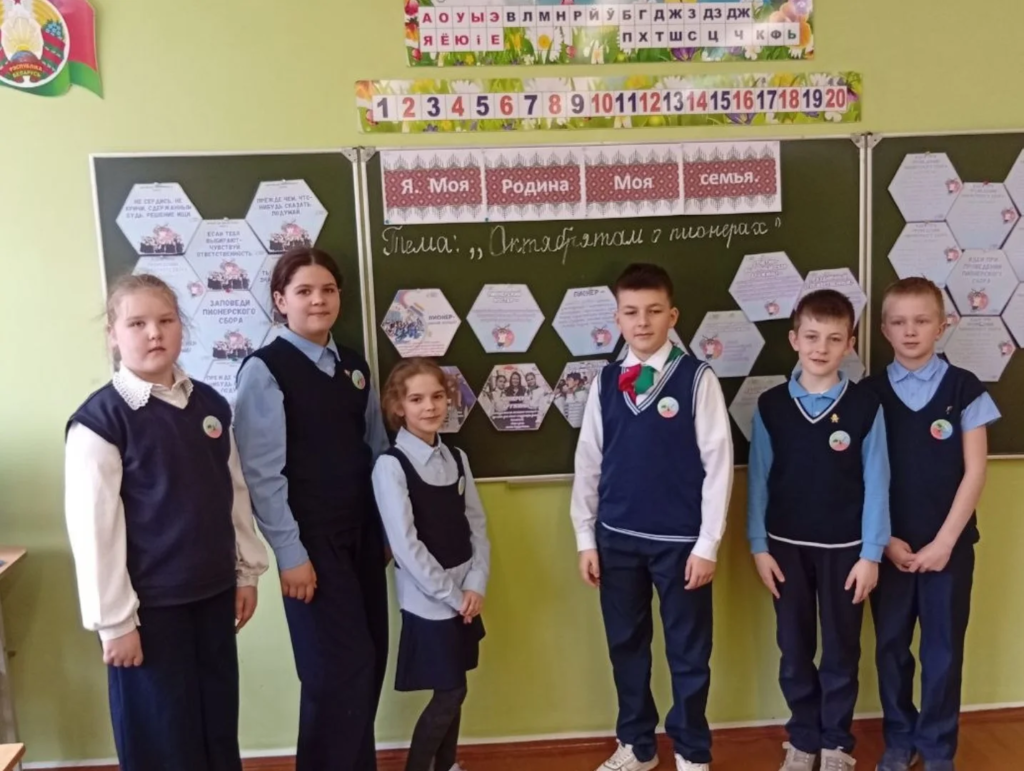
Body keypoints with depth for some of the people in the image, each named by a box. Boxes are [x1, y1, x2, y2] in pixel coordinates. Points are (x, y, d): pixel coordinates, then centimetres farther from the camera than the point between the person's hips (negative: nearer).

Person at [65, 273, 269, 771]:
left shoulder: (211, 405, 3)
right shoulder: (100, 418, -14)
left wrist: (247, 572, 10)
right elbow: (92, 527, -14)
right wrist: (114, 620, -12)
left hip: (213, 594, 5)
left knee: (221, 729, 17)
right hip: (150, 605, -5)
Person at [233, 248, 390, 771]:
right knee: (338, 667, -1)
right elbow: (262, 472, -13)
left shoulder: (354, 365, 10)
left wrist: (387, 528, 10)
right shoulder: (264, 370, -9)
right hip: (311, 539, -6)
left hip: (362, 533, 6)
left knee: (370, 659, 13)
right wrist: (290, 553, -14)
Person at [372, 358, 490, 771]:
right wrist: (451, 594, -13)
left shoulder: (457, 458, 5)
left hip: (464, 594, 6)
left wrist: (475, 585, -6)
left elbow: (477, 525, 5)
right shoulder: (391, 465, -14)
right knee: (450, 692, 0)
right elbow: (405, 545, -17)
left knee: (452, 690, 15)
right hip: (428, 600, -5)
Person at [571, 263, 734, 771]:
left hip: (680, 539, -3)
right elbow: (588, 463, 6)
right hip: (616, 537, 4)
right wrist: (586, 538, 5)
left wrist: (707, 544, -9)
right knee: (625, 645, 16)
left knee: (688, 651, 11)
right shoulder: (605, 383, 3)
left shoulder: (697, 379, -7)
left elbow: (718, 463, -8)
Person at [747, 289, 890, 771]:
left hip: (844, 549, -1)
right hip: (786, 547, 1)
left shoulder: (865, 407, -7)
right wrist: (758, 546, -2)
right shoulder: (770, 405, -4)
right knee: (794, 650, 13)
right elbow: (758, 479, -1)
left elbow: (876, 484, -4)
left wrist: (871, 553, -6)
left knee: (841, 651, 12)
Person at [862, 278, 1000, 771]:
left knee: (943, 648, 8)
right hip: (888, 546, 1)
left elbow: (975, 471, -6)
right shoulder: (868, 394, -1)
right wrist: (884, 539, -6)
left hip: (948, 544, -1)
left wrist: (944, 542, -10)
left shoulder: (964, 388, -3)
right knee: (891, 645, 10)